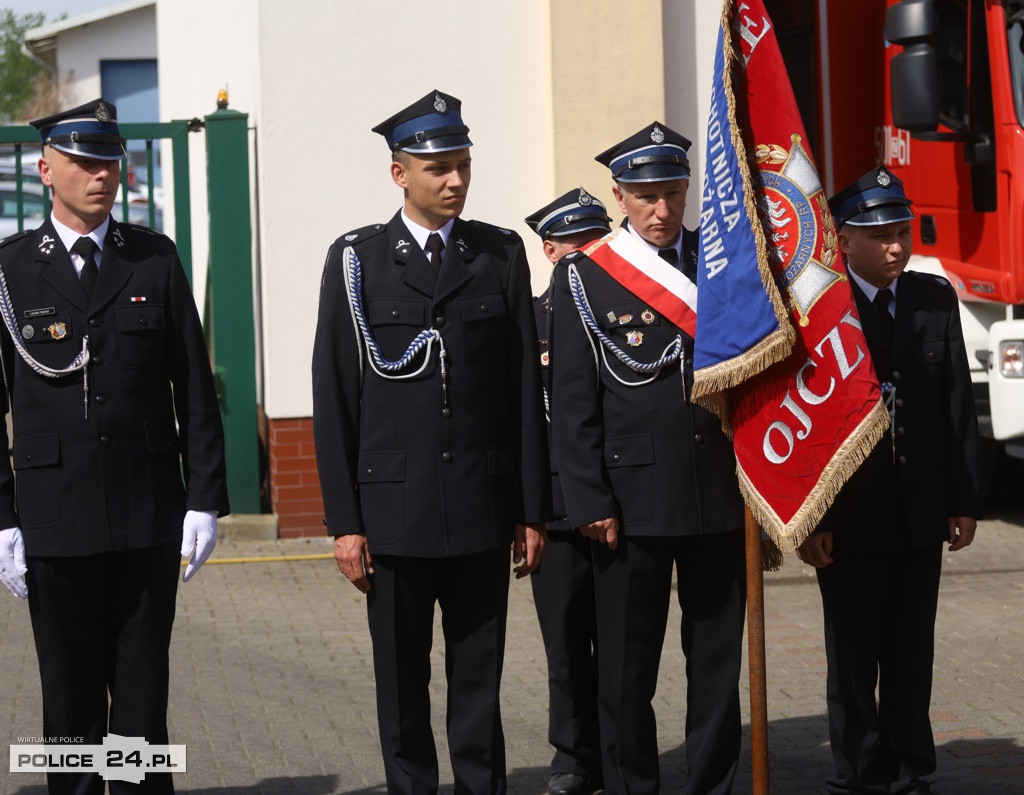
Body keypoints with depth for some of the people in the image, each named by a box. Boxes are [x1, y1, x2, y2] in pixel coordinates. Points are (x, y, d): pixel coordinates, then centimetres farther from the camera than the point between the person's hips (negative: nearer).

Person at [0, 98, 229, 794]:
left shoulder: (157, 260, 6)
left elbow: (195, 389, 7)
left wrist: (206, 499, 1)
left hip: (150, 515, 1)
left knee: (145, 692, 5)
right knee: (71, 697, 6)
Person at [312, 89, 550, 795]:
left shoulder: (502, 254, 7)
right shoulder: (356, 260, 2)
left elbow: (526, 388, 7)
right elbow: (334, 398, 1)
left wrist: (533, 508, 4)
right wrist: (344, 520, -4)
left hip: (484, 508, 1)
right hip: (394, 510, -1)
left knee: (479, 676, 6)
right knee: (402, 679, 6)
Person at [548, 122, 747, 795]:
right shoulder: (586, 278, 0)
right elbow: (573, 404, -2)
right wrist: (591, 504, -9)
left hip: (721, 494, 3)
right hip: (634, 499, -3)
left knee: (719, 658, 8)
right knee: (628, 666, 4)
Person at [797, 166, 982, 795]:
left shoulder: (936, 299, 6)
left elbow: (958, 405, 8)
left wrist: (964, 499, 4)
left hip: (922, 513, 4)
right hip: (849, 518, -3)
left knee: (912, 654, 9)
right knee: (853, 660, 4)